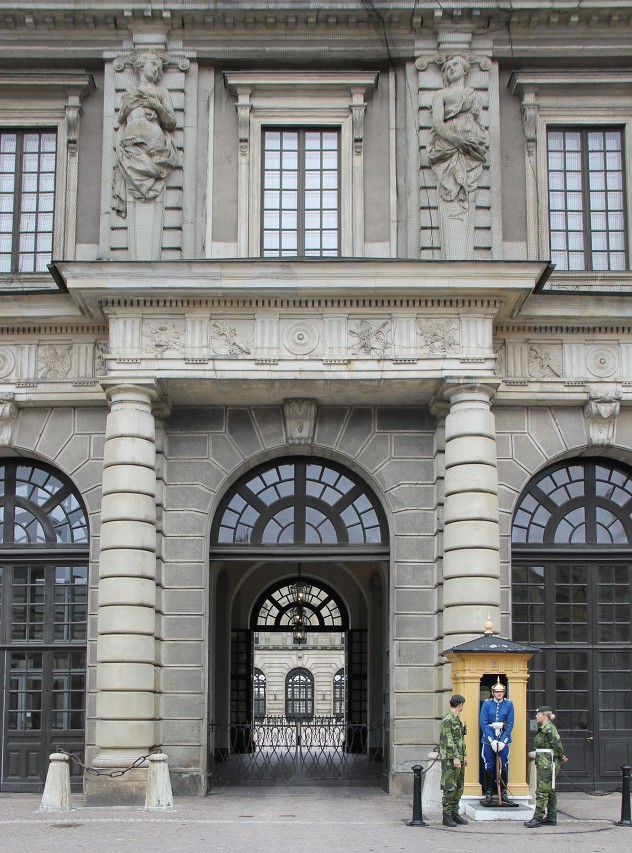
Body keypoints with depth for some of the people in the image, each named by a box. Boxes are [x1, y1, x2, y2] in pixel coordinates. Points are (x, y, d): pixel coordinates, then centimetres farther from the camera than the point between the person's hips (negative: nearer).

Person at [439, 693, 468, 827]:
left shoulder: (457, 720, 17)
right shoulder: (447, 720, -13)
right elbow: (448, 741, -19)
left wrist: (464, 756, 20)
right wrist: (455, 758, -22)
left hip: (458, 759, 10)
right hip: (450, 759, -10)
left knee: (459, 788, 11)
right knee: (449, 789, -7)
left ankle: (455, 813, 17)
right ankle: (447, 817, -4)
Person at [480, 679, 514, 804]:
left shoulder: (509, 704, 1)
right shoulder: (487, 704, -2)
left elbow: (510, 724, -1)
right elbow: (483, 723, -6)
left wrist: (503, 741, -10)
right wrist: (492, 741, -13)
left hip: (503, 741, 1)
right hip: (488, 740, -1)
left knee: (503, 767, 5)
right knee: (489, 767, 1)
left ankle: (503, 792, 15)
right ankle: (488, 793, 11)